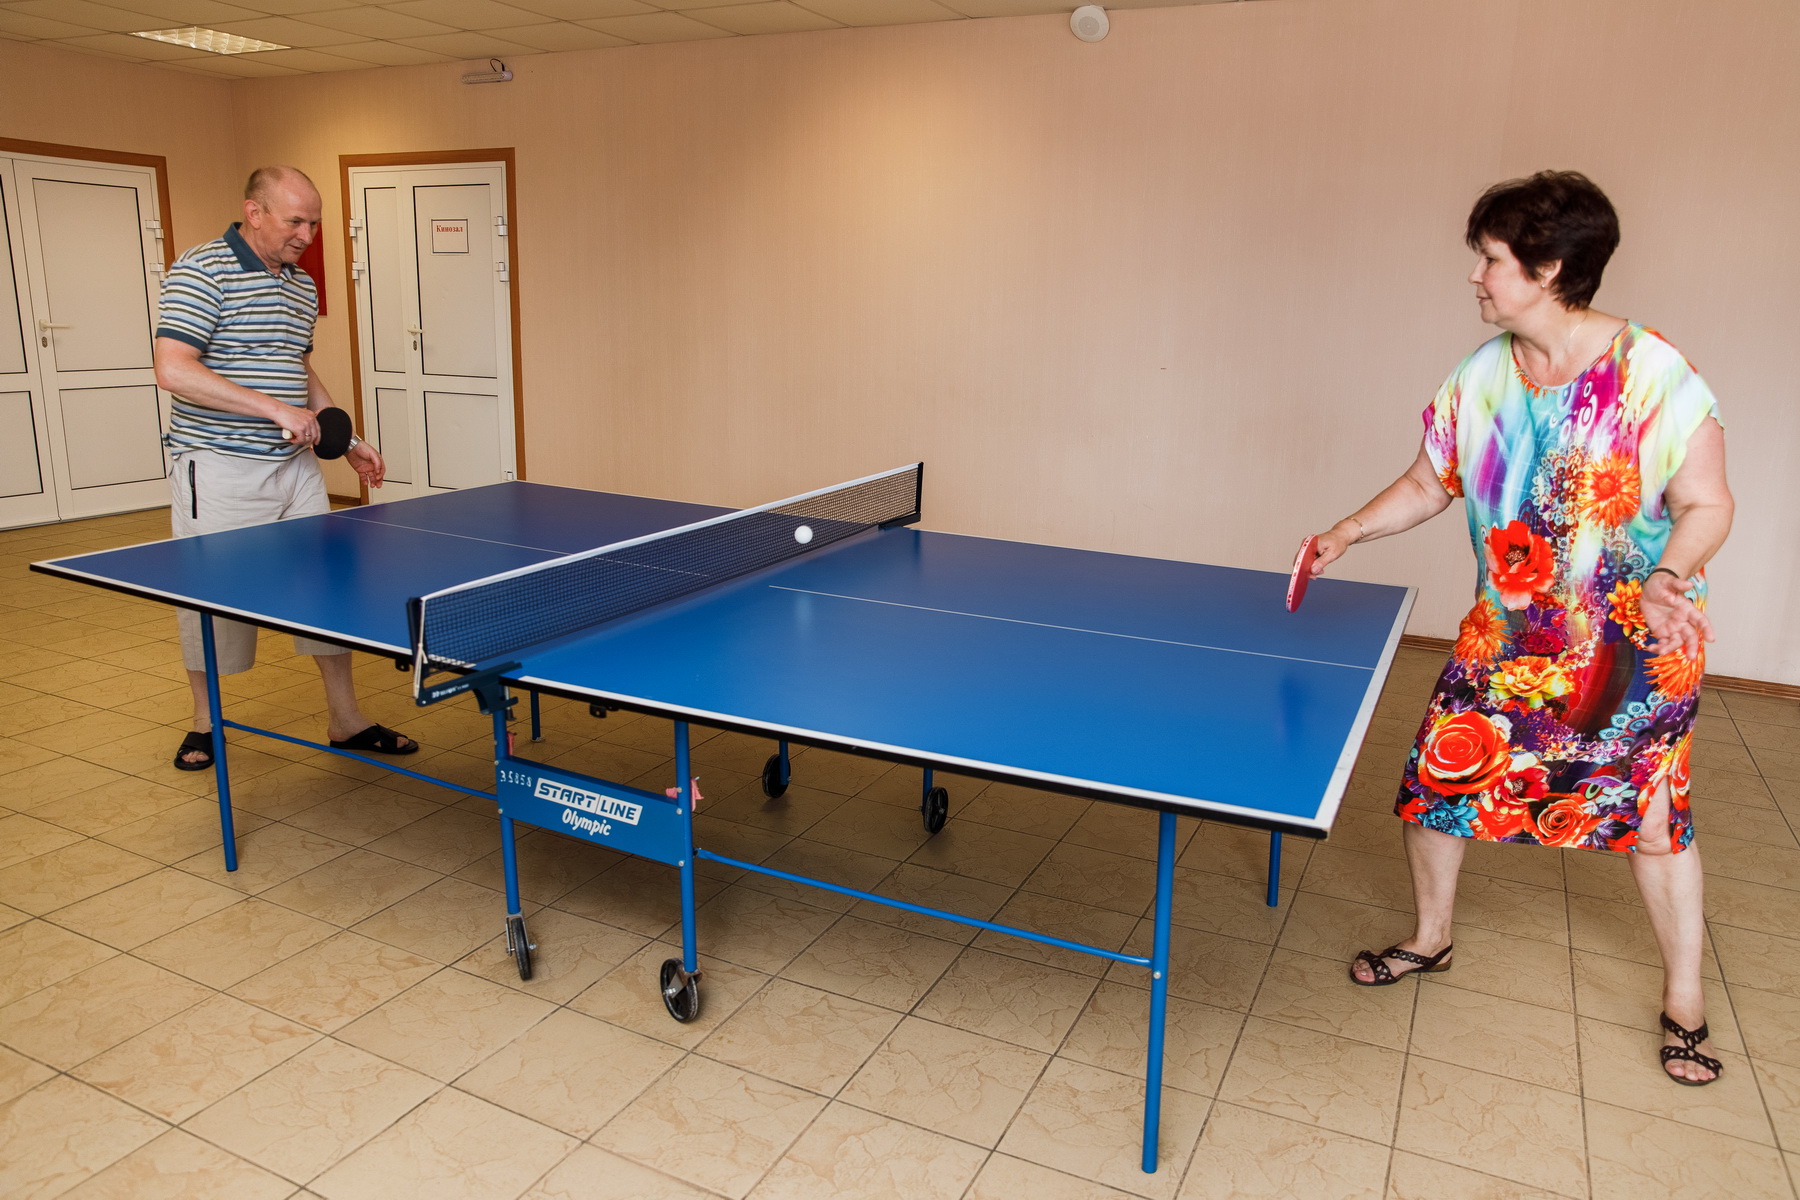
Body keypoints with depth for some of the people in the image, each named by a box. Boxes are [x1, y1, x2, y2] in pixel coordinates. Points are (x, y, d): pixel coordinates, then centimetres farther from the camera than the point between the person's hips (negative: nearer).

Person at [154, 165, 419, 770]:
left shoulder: (302, 285, 13)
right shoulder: (200, 272, -11)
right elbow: (172, 369, -21)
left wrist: (348, 442, 16)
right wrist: (274, 409, -25)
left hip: (295, 466, 7)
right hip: (220, 468, -6)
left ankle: (345, 719, 17)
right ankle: (204, 723, 25)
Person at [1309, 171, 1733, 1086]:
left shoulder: (1655, 375, -17)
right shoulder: (1481, 380, -2)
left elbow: (1707, 506, -13)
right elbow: (1428, 485, 9)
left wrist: (1667, 578, -32)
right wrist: (1346, 533, -5)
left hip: (1637, 647, -4)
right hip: (1507, 638, 4)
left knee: (1651, 816, 5)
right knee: (1434, 781, 4)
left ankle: (1685, 1001, 29)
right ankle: (1431, 937, 31)